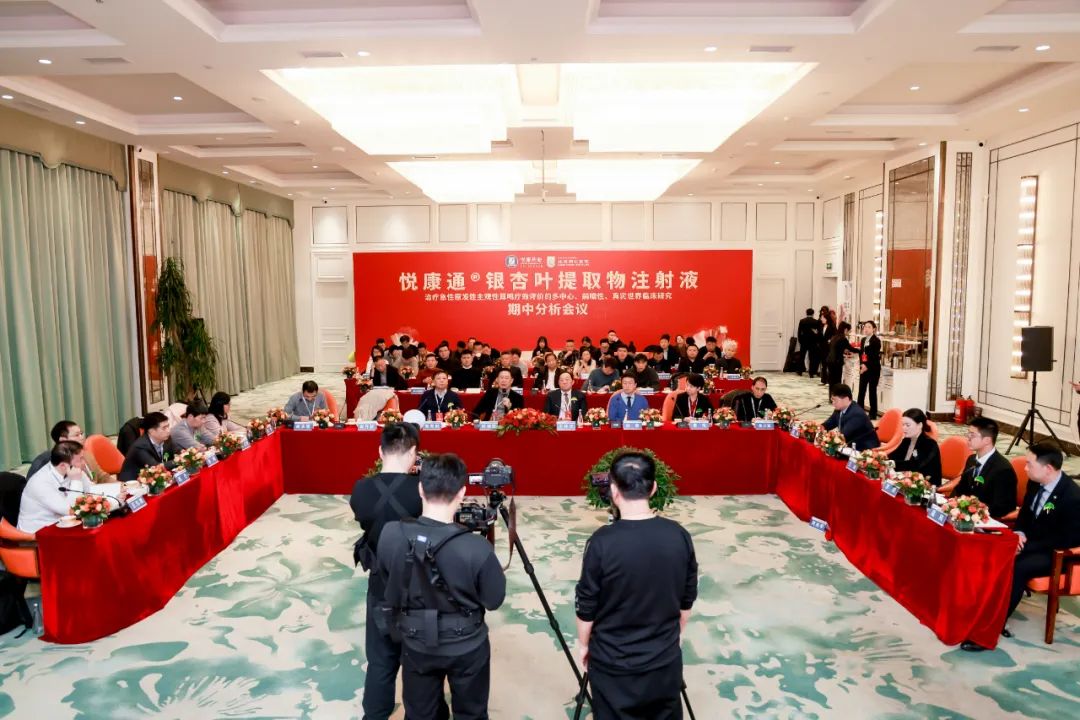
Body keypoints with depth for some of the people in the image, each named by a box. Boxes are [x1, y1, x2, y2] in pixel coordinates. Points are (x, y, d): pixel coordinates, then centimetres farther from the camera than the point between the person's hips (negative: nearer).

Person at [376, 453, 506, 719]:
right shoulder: (477, 548, -31)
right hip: (466, 648, -2)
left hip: (416, 645, 2)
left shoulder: (390, 534, -21)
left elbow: (388, 581, -1)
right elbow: (494, 601, -14)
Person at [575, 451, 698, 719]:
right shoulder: (679, 536, -11)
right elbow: (687, 599, 2)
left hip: (613, 663, -3)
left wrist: (583, 644, 5)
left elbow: (586, 605, -12)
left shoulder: (603, 542, -22)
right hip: (665, 658, 3)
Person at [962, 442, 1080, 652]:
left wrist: (1026, 546, -23)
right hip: (1029, 541, 7)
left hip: (1053, 553, -7)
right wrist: (1020, 532, -7)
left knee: (1016, 569, -32)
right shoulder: (1035, 482, -2)